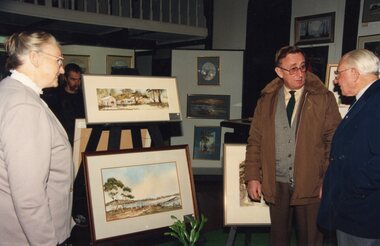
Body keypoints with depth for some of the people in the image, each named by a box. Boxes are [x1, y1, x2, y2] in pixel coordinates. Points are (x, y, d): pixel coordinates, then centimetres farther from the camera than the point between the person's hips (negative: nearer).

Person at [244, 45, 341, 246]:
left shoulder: (324, 98, -2)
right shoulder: (266, 100, 5)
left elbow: (334, 141, -2)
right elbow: (255, 141, 5)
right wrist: (252, 177, -1)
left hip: (311, 184, -2)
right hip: (276, 184, 2)